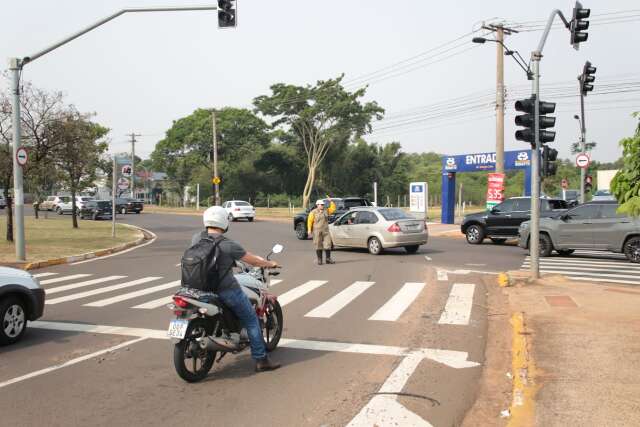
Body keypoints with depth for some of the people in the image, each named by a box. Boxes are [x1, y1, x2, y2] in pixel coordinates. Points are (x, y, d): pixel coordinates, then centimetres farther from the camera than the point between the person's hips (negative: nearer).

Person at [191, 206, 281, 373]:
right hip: (226, 290, -6)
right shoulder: (228, 245, -17)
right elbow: (253, 260, -8)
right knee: (251, 321, 6)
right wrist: (270, 264, 11)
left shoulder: (196, 238, 0)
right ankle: (261, 360, 7)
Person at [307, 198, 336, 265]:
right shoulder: (313, 212, -1)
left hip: (325, 231, 4)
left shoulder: (326, 211, 12)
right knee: (318, 245, 0)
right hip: (317, 231, -4)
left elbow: (333, 208, 13)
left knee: (328, 244, -2)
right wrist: (309, 229, -12)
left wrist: (331, 201, 2)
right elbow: (310, 221, -5)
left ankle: (328, 259, 4)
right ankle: (319, 260, 7)